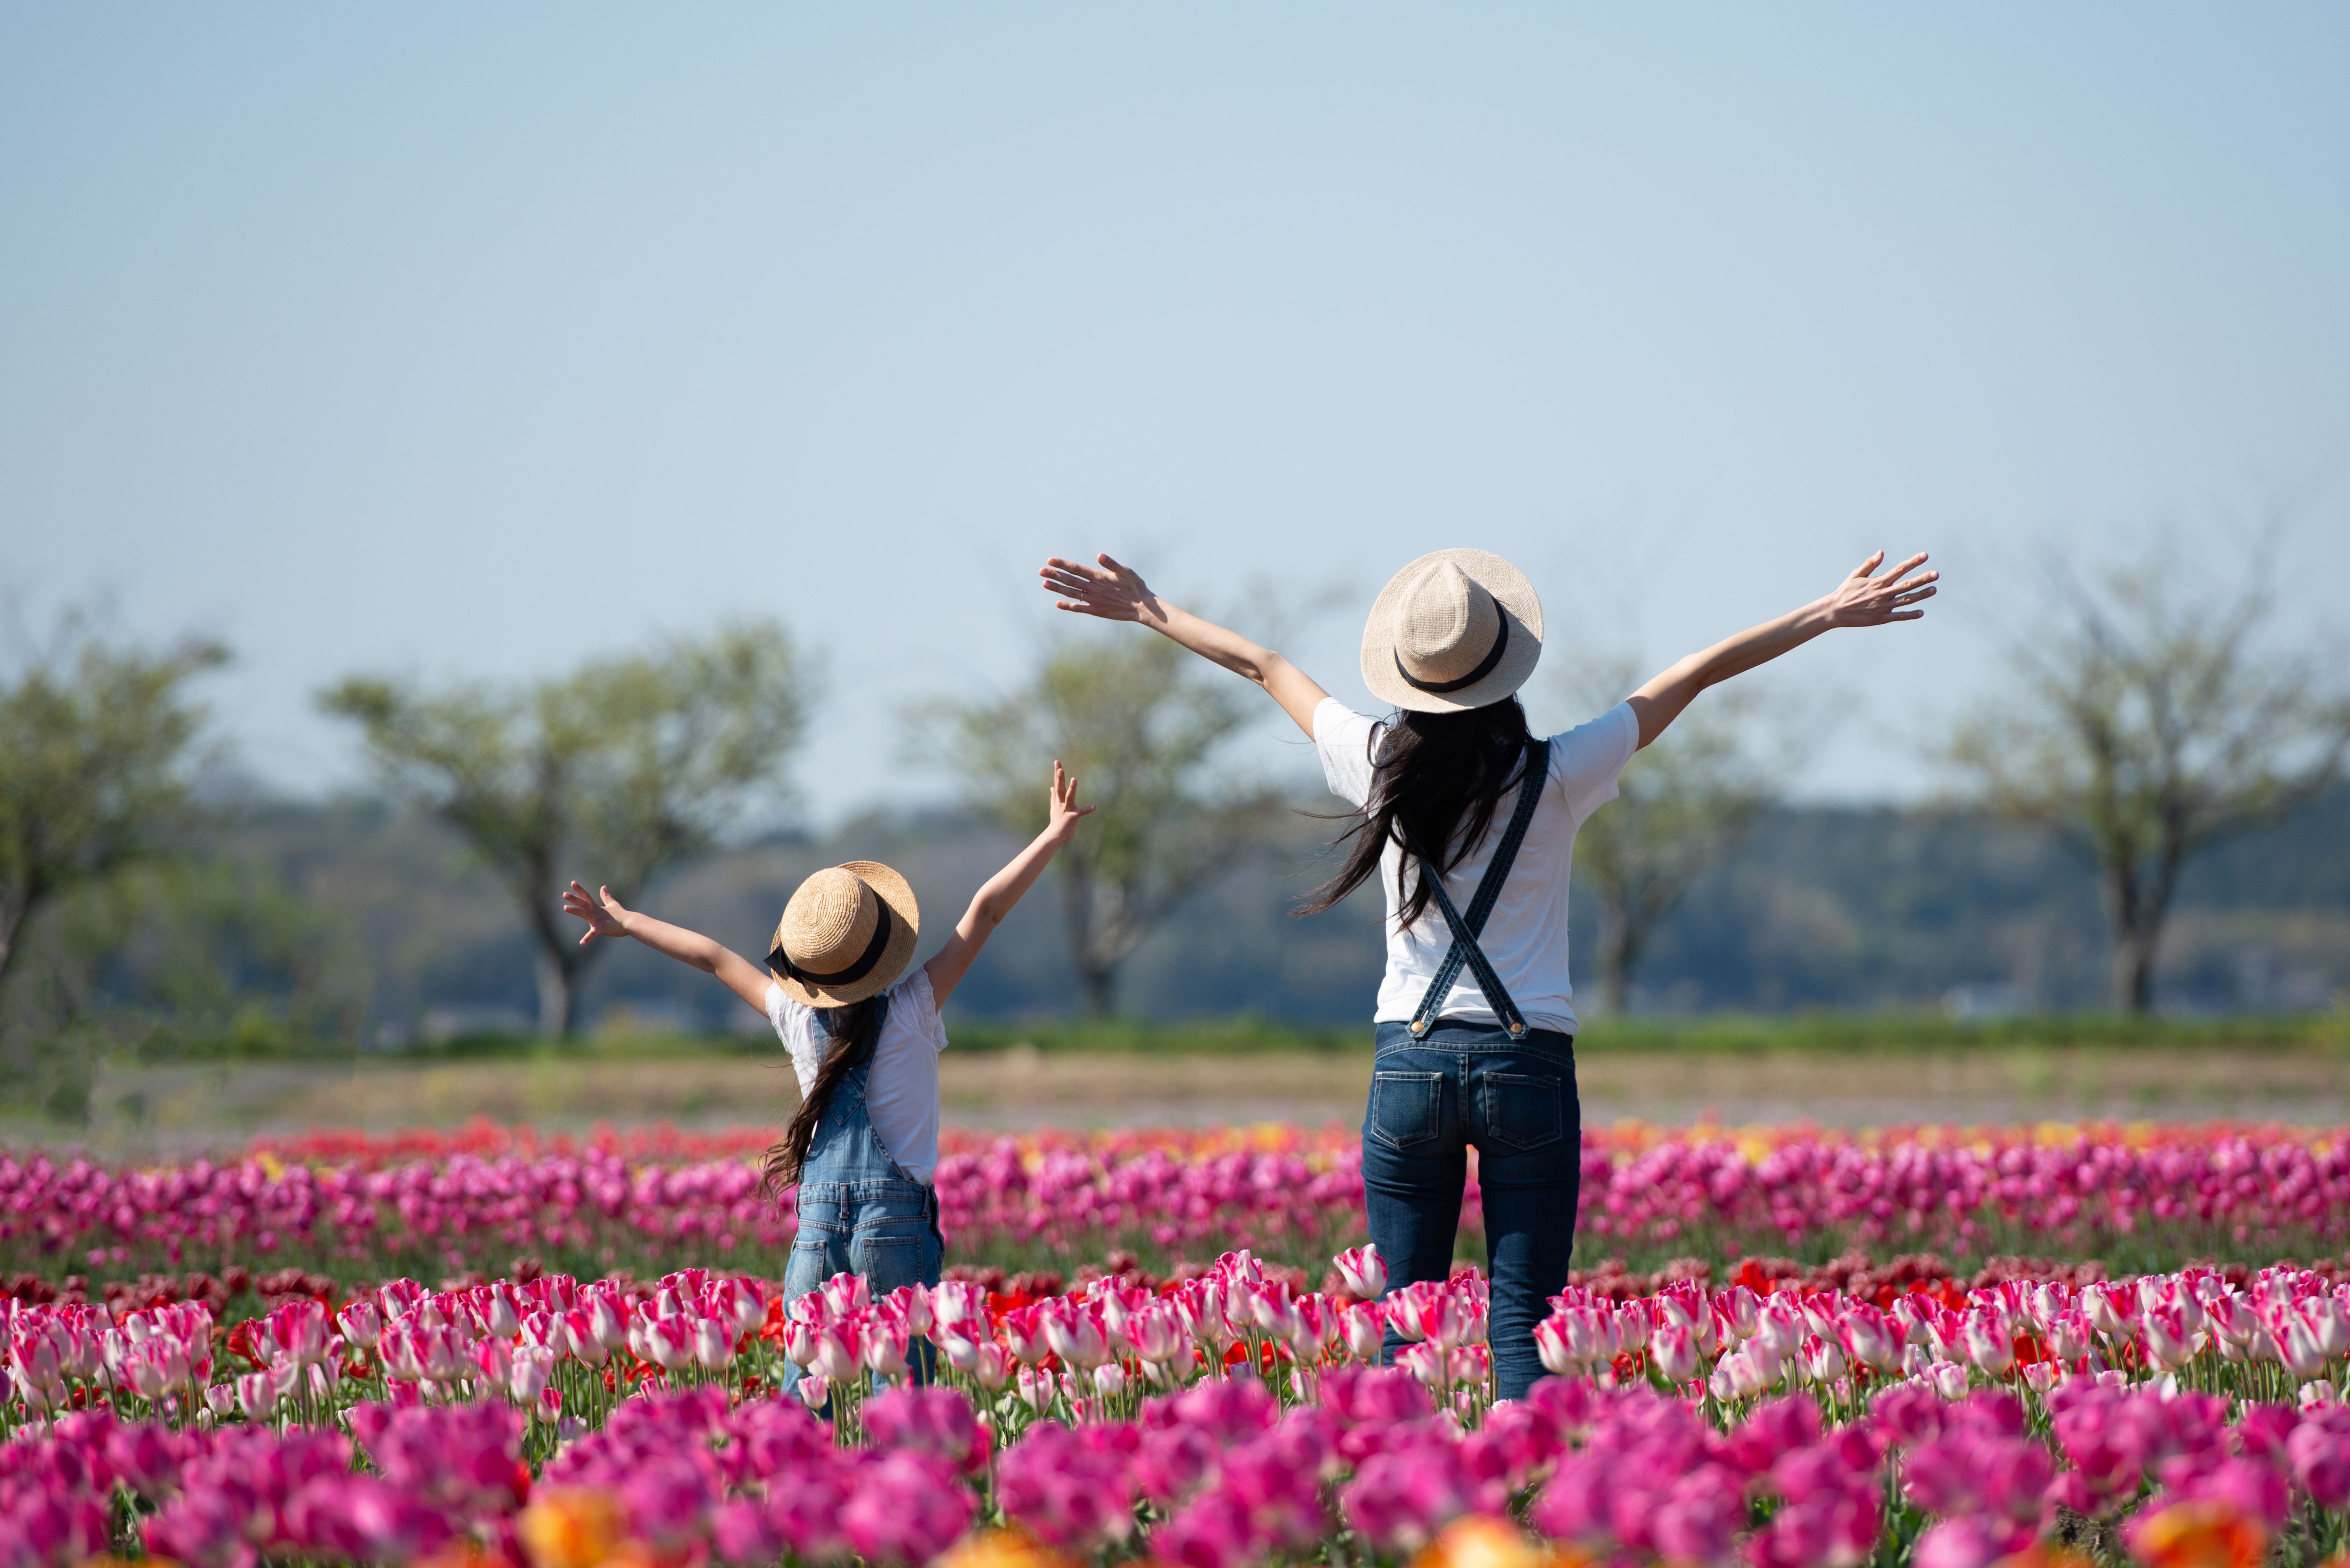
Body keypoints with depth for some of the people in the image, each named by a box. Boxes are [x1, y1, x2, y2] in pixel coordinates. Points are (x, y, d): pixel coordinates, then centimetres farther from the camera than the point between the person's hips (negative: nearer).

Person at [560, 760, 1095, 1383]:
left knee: (802, 1382, 5)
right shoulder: (912, 1012, -4)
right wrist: (1056, 834, 1)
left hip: (818, 1219, 3)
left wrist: (626, 923, 30)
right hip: (898, 1216, -3)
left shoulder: (797, 1018, 4)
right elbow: (985, 911, -2)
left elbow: (713, 956, 18)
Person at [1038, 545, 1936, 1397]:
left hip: (1408, 1066, 2)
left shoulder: (1381, 769, -1)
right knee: (1521, 1327, -2)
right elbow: (1698, 673, 0)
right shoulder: (1553, 780, -7)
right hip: (1526, 1067, -2)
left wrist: (1146, 612, 26)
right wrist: (1831, 614, 5)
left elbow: (1262, 667, 14)